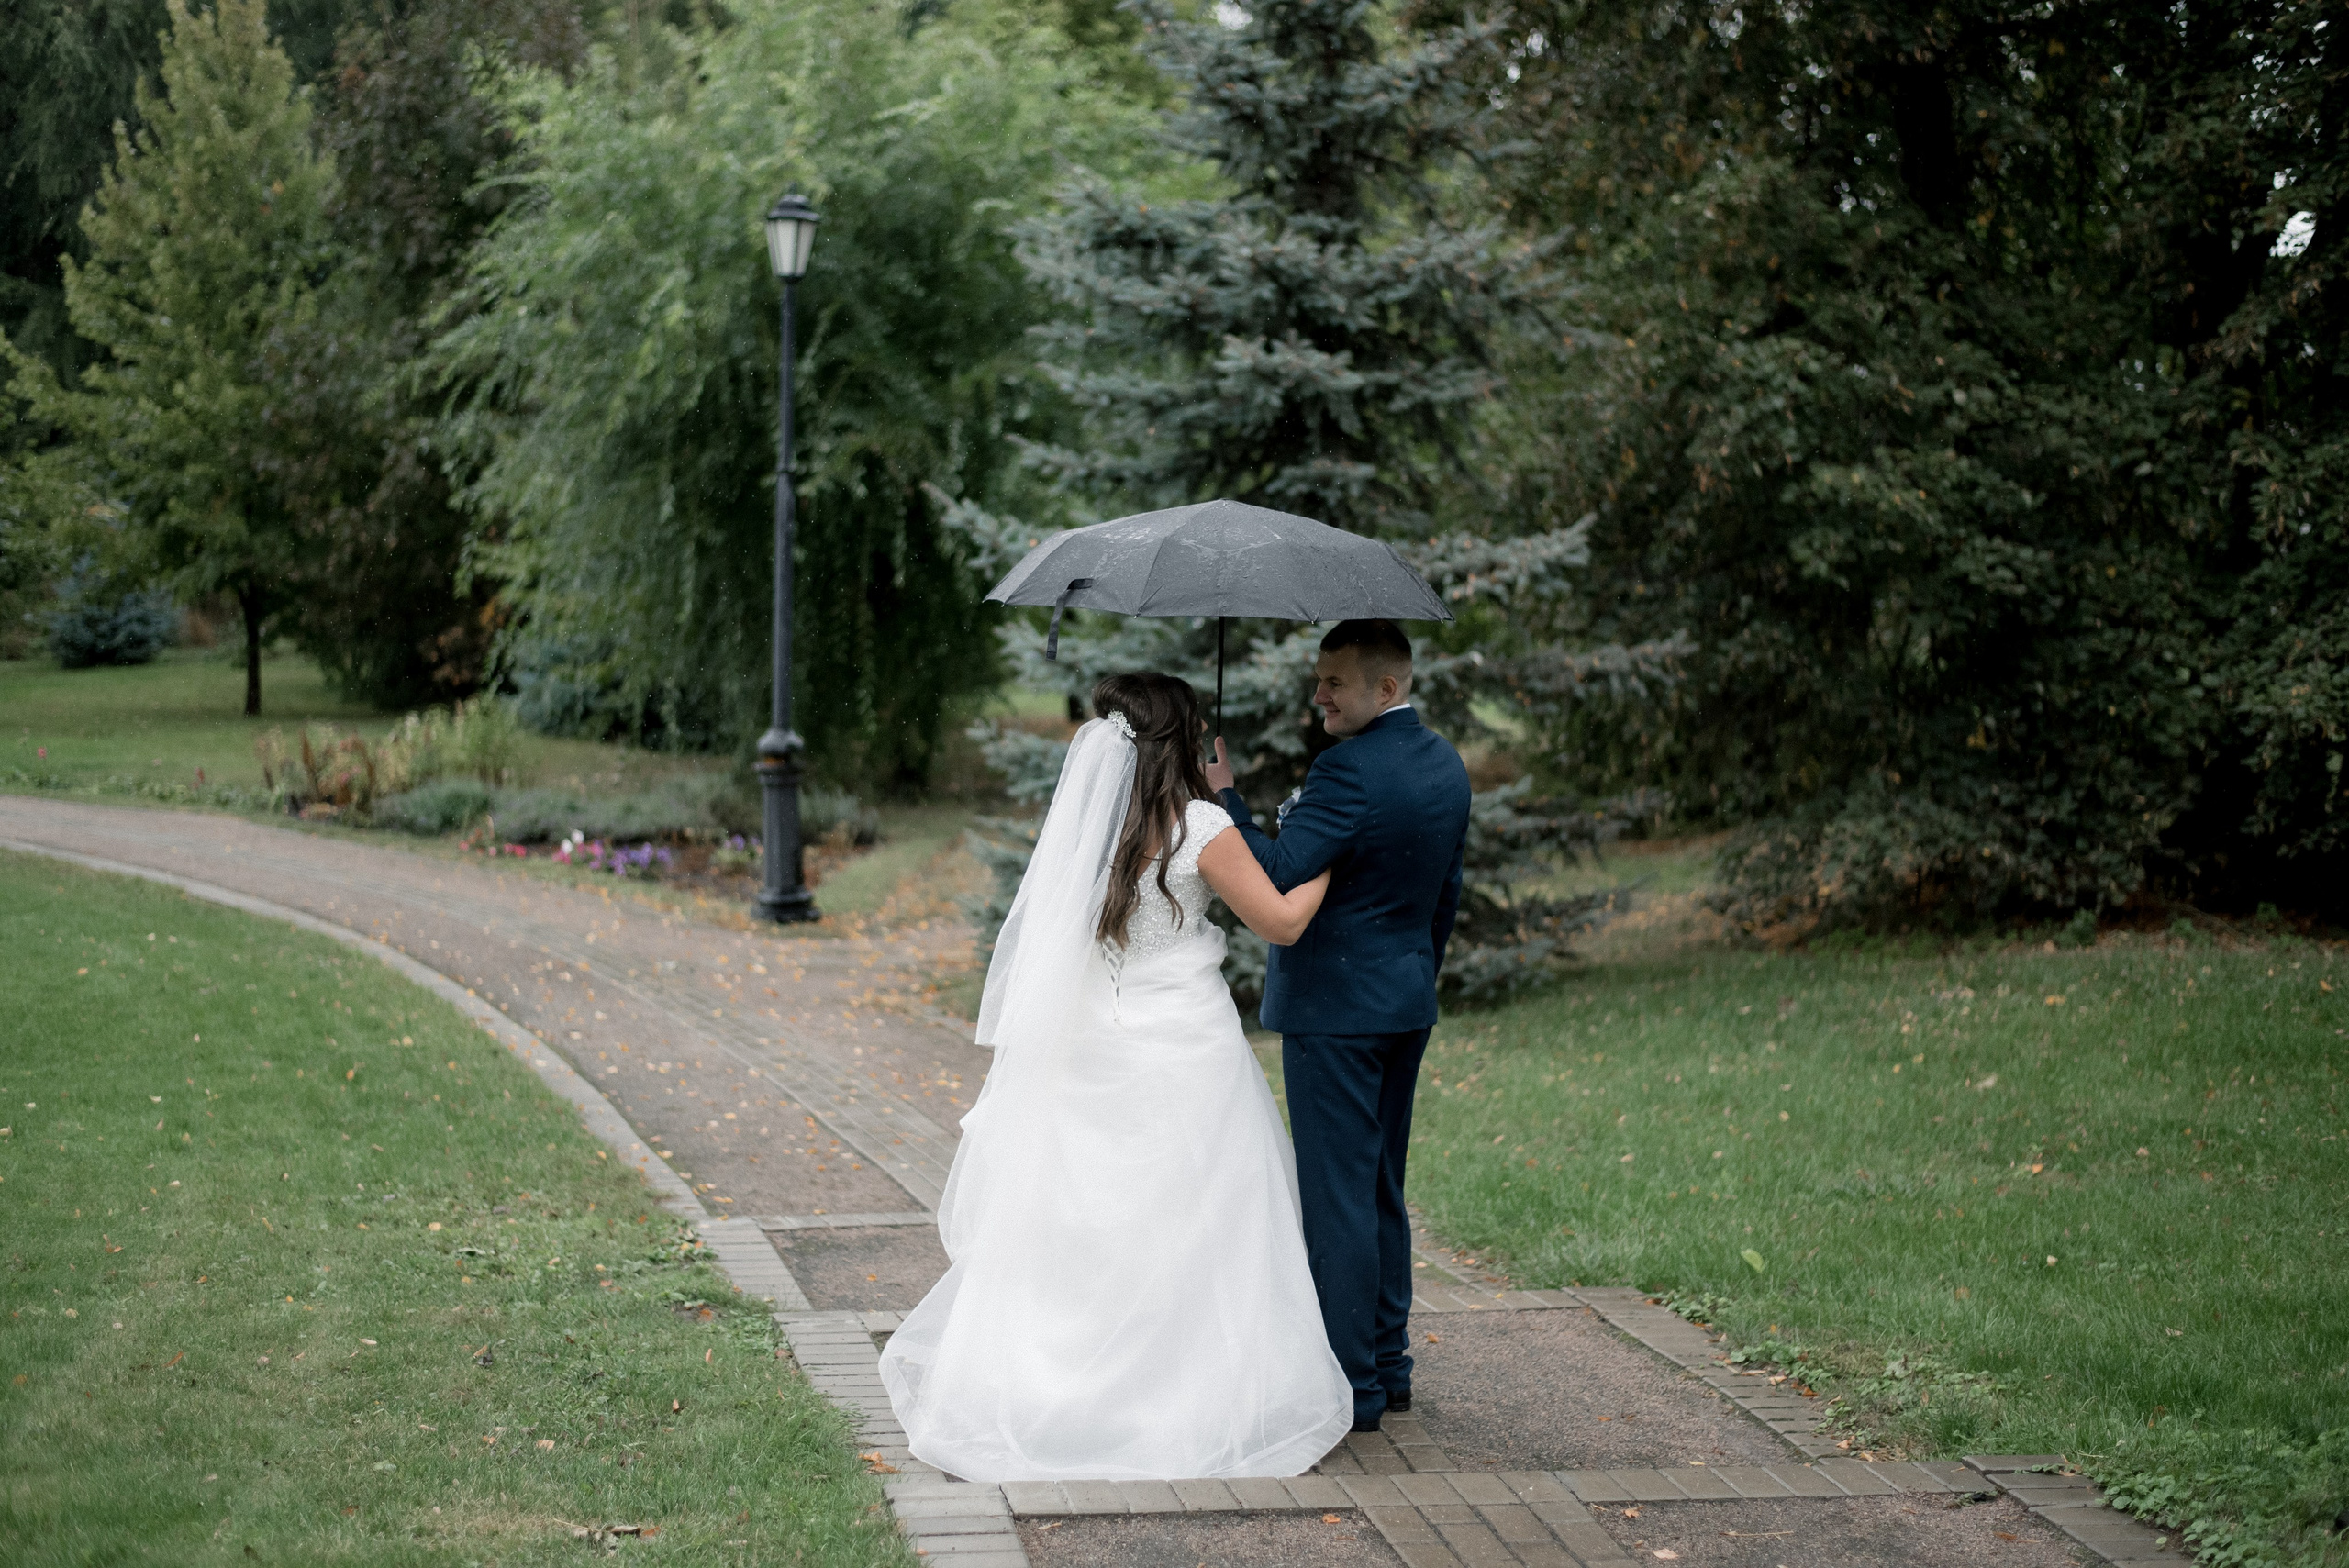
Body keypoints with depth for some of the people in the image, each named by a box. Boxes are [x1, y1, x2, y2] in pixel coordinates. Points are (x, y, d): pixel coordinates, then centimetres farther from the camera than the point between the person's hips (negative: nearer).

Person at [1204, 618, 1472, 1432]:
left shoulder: (1349, 770, -20)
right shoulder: (1446, 765, 9)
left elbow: (1276, 876, -25)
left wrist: (1223, 795, -17)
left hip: (1333, 1007, -9)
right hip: (1408, 1002, 9)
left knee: (1337, 1197, -3)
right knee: (1381, 1189, 17)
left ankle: (1349, 1387, 1)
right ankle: (1388, 1366, 25)